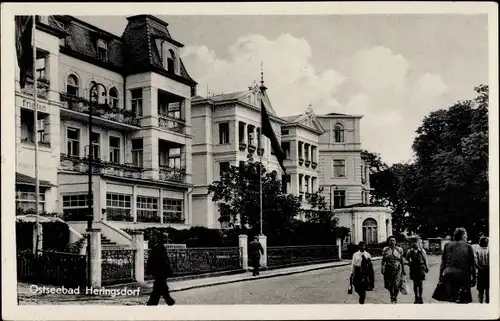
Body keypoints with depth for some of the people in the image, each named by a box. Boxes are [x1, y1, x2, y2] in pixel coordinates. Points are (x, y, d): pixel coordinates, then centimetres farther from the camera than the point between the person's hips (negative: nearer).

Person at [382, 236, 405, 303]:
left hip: (398, 269, -1)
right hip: (389, 269, 1)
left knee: (397, 285, -11)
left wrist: (403, 270, 11)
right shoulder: (385, 249, 4)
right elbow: (383, 260, 4)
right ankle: (392, 296, 34)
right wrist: (383, 268, -8)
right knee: (389, 285, 7)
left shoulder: (399, 250, 3)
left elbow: (402, 260, 9)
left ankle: (395, 297, 14)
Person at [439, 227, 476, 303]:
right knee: (462, 301, 1)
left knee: (450, 300, 8)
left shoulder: (447, 245, 6)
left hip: (449, 275, 3)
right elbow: (472, 265, -1)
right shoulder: (468, 247, -1)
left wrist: (441, 276, 12)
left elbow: (443, 262, 7)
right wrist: (473, 278, 6)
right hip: (463, 276, -3)